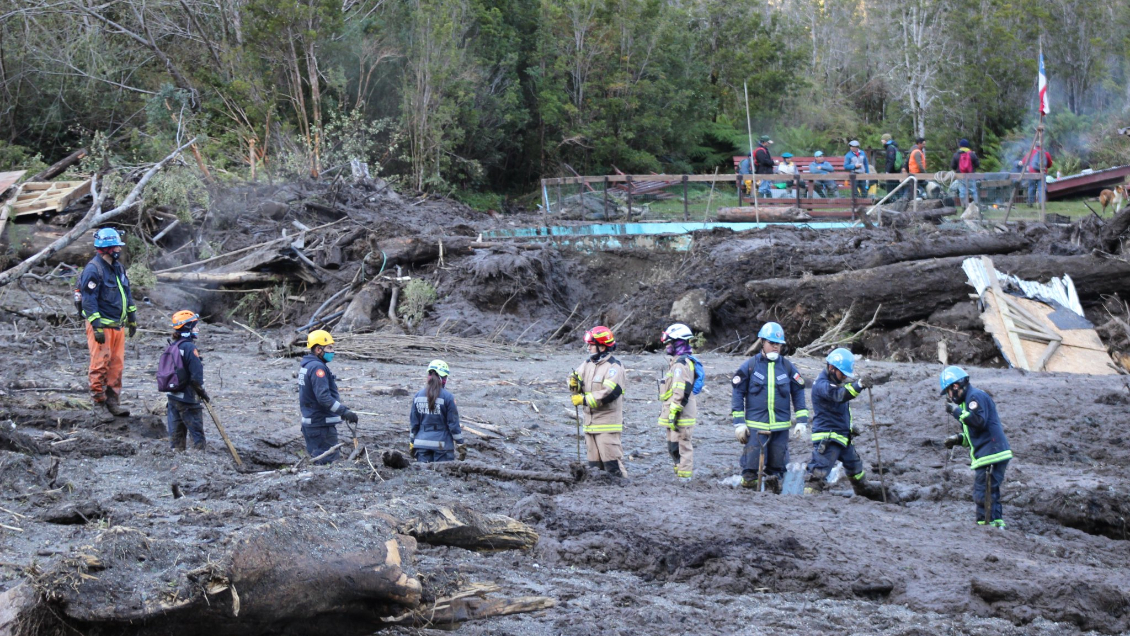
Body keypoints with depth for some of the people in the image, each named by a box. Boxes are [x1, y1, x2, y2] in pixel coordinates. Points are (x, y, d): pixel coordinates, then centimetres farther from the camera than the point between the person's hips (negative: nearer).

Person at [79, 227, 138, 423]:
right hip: (101, 326, -8)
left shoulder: (118, 267, 13)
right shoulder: (93, 269, -14)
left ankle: (113, 401, 18)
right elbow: (89, 300, -18)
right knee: (100, 365, -6)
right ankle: (99, 405, -1)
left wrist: (132, 319, 23)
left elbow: (127, 294, 23)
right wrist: (97, 327, -21)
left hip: (117, 325, 8)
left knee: (117, 364, 10)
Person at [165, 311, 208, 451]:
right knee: (197, 434, -1)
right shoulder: (190, 347, -17)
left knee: (176, 434, 12)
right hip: (188, 398, -8)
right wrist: (203, 393, -5)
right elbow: (196, 377, -20)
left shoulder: (172, 346, 8)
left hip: (172, 396, 8)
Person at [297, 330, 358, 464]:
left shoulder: (305, 365, 13)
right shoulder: (317, 367, -18)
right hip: (322, 424, -10)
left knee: (316, 460, 16)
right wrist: (345, 412, -27)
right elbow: (323, 397, -27)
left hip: (309, 422, 10)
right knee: (328, 462, -8)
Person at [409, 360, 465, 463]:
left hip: (422, 443, 4)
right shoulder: (447, 397, -10)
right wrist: (460, 444, 1)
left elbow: (414, 423, 8)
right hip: (442, 444, -4)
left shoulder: (418, 396, 3)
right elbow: (453, 423, -7)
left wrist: (412, 443, 18)